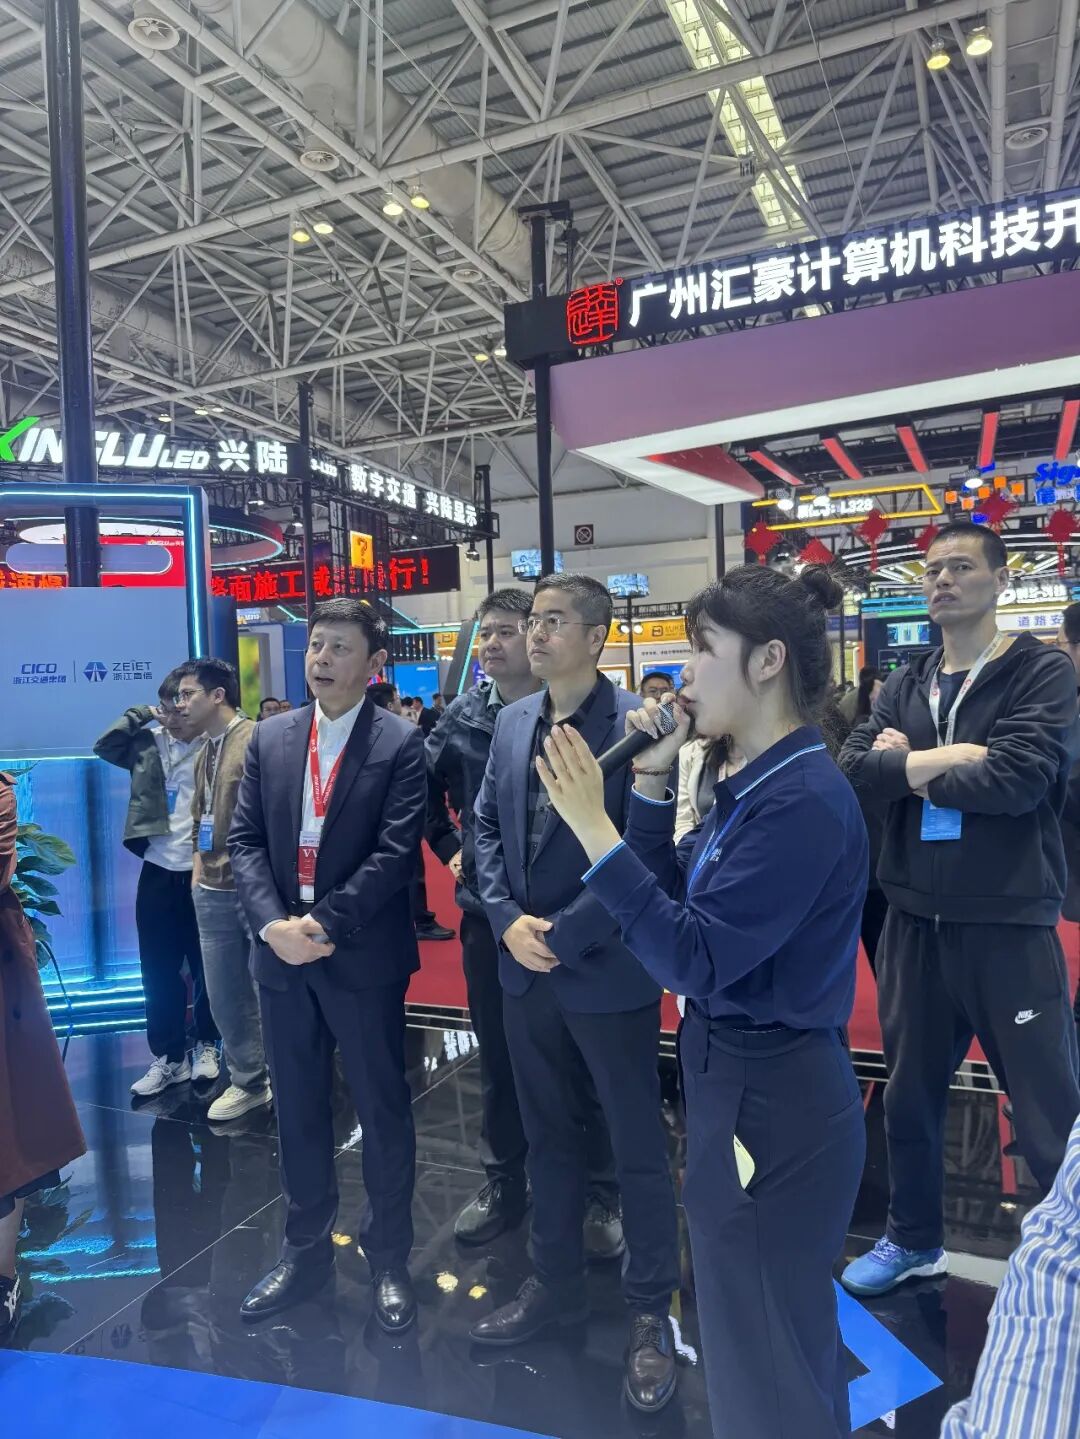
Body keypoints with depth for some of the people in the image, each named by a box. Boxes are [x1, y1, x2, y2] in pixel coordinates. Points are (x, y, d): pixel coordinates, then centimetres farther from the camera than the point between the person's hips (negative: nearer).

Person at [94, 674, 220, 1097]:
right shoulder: (150, 743, 5)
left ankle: (206, 1045, 30)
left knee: (205, 966, 11)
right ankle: (168, 1056, 24)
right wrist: (140, 714, -1)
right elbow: (105, 746, -1)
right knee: (158, 969, 10)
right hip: (158, 870, 4)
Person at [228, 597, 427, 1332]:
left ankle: (390, 1259, 30)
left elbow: (397, 852, -15)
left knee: (383, 1109, 10)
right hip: (282, 952, 4)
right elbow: (245, 839, 2)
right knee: (298, 1110, 17)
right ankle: (307, 1251, 37)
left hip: (364, 956, -4)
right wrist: (273, 923, -12)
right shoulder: (270, 737, 6)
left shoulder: (399, 743, -8)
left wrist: (326, 924, -19)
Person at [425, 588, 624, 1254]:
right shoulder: (464, 715, 1)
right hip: (487, 911, 4)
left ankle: (601, 1194, 28)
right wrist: (449, 847, 9)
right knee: (498, 1058, 17)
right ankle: (505, 1182, 36)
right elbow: (424, 784, 18)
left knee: (581, 1062, 10)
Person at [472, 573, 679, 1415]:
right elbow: (486, 827, 9)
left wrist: (563, 934, -16)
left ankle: (650, 1311, 30)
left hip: (608, 969, -6)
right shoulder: (512, 722, 7)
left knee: (638, 1147, 10)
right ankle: (556, 1283, 40)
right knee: (549, 1136, 20)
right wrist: (508, 921, -5)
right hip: (526, 968, 6)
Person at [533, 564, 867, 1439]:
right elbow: (672, 899, 8)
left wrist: (594, 830, -28)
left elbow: (694, 961, -27)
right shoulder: (758, 783, 5)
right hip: (743, 1083, 9)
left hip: (773, 1100, -9)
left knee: (763, 1354, 12)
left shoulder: (805, 799, -24)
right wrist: (652, 783, -2)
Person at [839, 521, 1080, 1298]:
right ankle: (914, 1239, 39)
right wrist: (951, 758, -18)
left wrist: (910, 767, -9)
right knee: (911, 1095, 18)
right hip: (915, 922, 5)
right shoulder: (905, 687, 8)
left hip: (1009, 926, -5)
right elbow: (854, 768, -6)